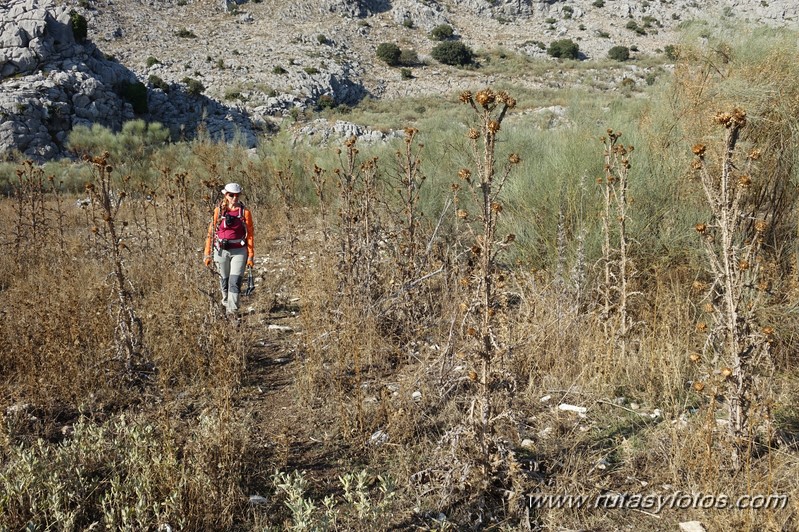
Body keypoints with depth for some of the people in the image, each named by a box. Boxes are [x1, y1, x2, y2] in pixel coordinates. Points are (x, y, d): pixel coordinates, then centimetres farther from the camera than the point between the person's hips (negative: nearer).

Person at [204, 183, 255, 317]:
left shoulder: (245, 212, -3)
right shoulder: (218, 211, -1)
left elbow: (250, 235, -1)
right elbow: (211, 232, 2)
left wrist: (251, 256, -3)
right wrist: (207, 254, 1)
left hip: (239, 251, -1)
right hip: (221, 251, 2)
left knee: (235, 281, -11)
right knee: (224, 281, 14)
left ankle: (233, 310, -8)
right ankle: (226, 304, 36)